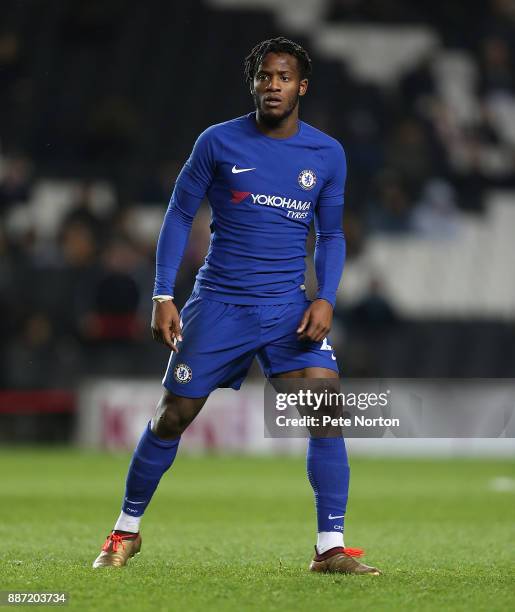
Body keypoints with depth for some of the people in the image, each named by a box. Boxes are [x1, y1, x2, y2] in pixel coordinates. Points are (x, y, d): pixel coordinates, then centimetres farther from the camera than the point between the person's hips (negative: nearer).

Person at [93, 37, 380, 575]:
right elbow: (179, 215, 4)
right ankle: (126, 532, 21)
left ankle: (330, 548, -9)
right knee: (172, 417, 1)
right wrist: (163, 297, -3)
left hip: (289, 308, 1)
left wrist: (325, 298, -4)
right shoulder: (218, 142, -3)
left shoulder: (328, 155, 3)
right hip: (218, 304, -1)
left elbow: (331, 234, 12)